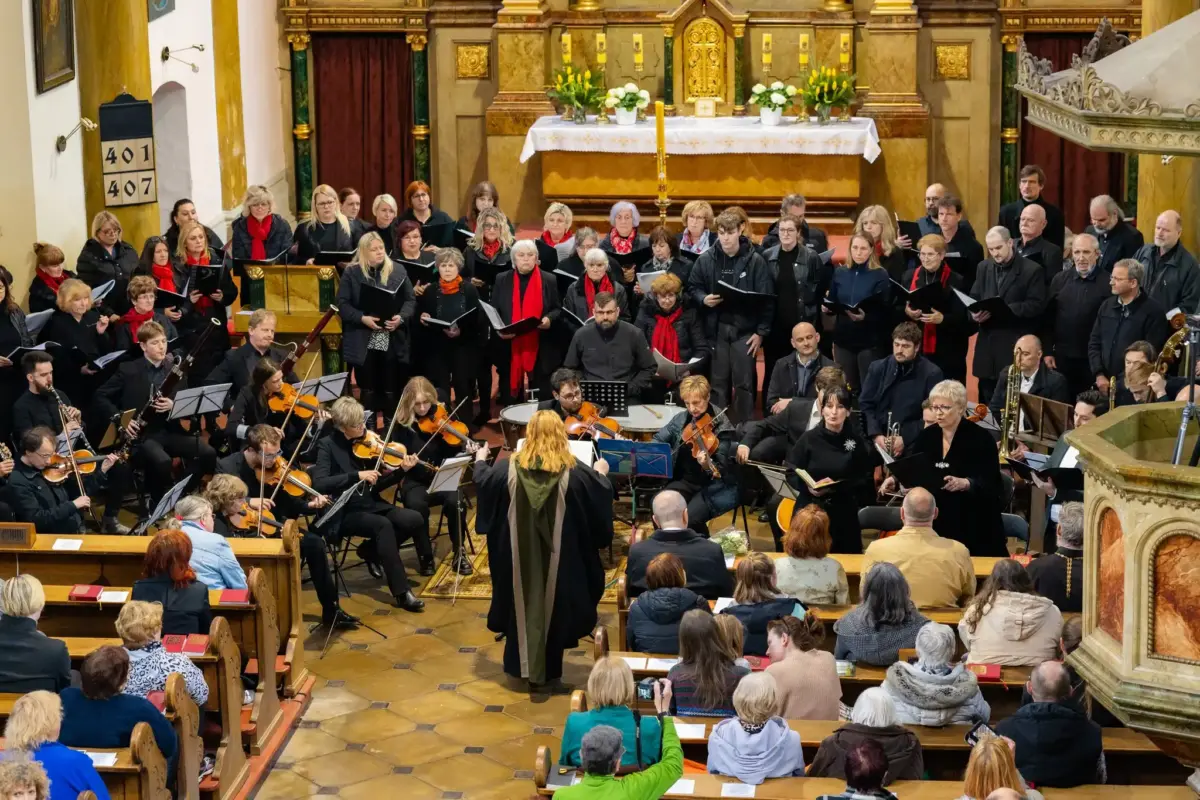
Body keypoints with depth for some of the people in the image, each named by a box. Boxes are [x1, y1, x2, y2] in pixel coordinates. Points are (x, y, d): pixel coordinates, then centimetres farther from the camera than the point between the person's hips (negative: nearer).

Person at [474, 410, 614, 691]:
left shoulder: (509, 468, -8)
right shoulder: (574, 472, -12)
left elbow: (482, 480, 10)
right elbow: (600, 494, 1)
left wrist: (480, 460, 32)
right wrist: (601, 473, 23)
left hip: (519, 558, 1)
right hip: (558, 558, -1)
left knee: (524, 606, 15)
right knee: (553, 609, 8)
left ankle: (526, 667, 23)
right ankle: (548, 675, 12)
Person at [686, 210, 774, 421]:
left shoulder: (755, 261, -4)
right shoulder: (705, 259, 2)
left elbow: (766, 299, -4)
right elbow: (692, 288, 10)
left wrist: (761, 332, -7)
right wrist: (703, 299, -12)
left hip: (745, 330, -2)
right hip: (716, 329, 2)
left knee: (744, 382, 2)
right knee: (717, 382, 8)